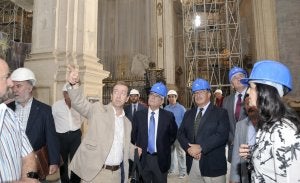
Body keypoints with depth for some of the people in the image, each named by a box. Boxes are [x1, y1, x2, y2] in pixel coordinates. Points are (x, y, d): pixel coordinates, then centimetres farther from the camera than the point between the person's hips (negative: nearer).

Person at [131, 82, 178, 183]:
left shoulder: (168, 116, -6)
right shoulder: (138, 115, -2)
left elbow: (173, 134, 7)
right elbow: (133, 134, 8)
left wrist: (165, 147, 3)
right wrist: (137, 148, -4)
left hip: (161, 159, -1)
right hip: (143, 158, 1)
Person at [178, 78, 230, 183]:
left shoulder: (221, 113, -3)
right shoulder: (188, 114, 12)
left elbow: (222, 135, -15)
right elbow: (181, 133, 6)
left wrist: (200, 147, -20)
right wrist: (188, 148, -12)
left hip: (213, 165, -4)